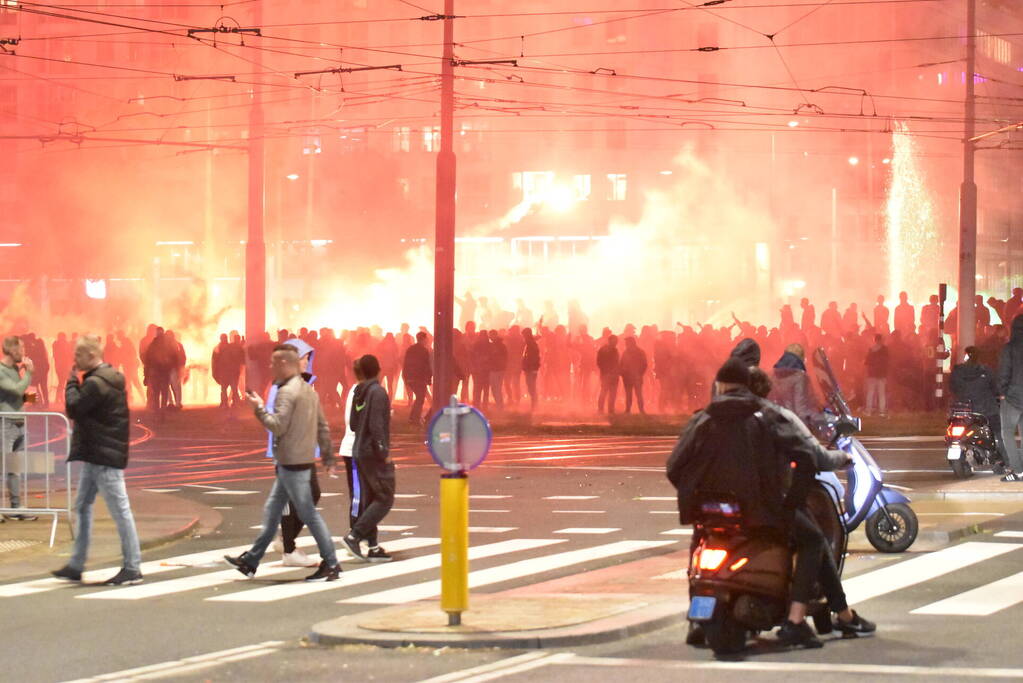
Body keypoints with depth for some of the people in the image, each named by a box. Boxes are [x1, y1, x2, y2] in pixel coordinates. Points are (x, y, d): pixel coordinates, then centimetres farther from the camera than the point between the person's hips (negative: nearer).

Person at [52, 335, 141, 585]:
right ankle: (76, 566, 19)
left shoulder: (97, 383, -18)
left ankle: (133, 568, -3)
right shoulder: (108, 379, 14)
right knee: (83, 507, 15)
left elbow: (73, 408, -17)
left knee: (120, 510, -6)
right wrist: (76, 382, 6)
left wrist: (71, 382, -6)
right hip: (95, 455, 11)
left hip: (104, 457, -11)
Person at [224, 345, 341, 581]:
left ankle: (331, 565, -2)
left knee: (308, 513, -5)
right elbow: (323, 427, 15)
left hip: (292, 464, -10)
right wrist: (328, 458, 19)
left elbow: (278, 426, -22)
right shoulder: (308, 390, 13)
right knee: (271, 511, 15)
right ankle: (251, 561, 21)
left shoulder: (287, 392, -16)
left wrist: (259, 408, -9)